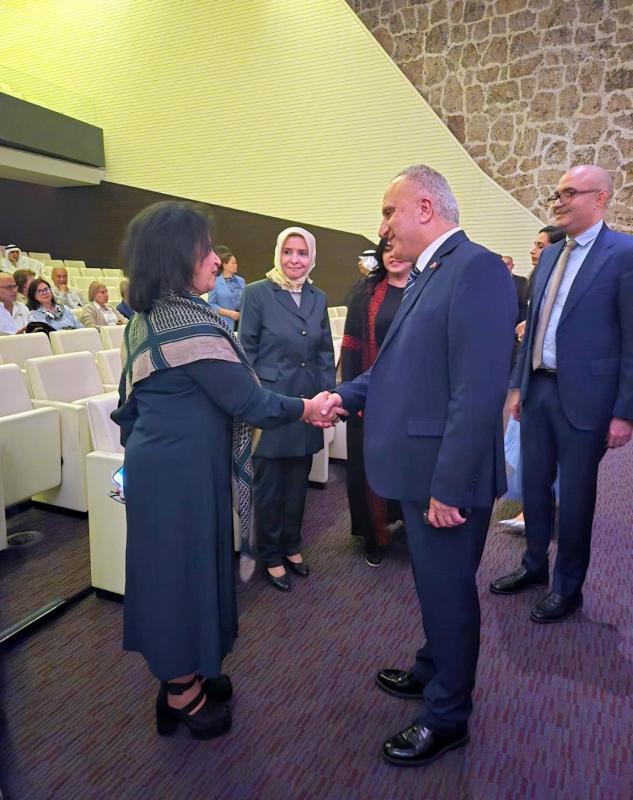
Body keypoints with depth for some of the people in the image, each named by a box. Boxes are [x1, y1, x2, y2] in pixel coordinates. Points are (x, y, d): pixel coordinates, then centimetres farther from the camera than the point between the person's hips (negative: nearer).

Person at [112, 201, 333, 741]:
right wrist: (305, 408, -6)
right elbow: (247, 401, -20)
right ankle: (183, 695, 27)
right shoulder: (190, 323, -22)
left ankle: (181, 675, 38)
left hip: (157, 463, 9)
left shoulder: (147, 317, 8)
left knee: (170, 567, 19)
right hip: (182, 470, -9)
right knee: (185, 567, 6)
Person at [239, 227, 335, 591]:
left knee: (298, 482, 15)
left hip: (307, 404, 5)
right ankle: (271, 556, 26)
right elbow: (247, 351, -6)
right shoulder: (257, 293, -6)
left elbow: (325, 353, 12)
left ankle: (292, 546, 36)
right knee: (269, 486, 7)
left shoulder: (319, 298, 8)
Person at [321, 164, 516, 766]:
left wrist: (449, 486, -24)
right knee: (433, 582, 25)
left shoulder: (476, 268, -19)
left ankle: (447, 717, 32)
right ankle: (433, 671, 48)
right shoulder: (425, 274, 12)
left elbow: (479, 390, -25)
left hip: (446, 475, -9)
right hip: (418, 466, 9)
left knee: (447, 590, 9)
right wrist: (349, 394, 0)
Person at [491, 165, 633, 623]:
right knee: (534, 485, 16)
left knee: (575, 495, 8)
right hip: (538, 390, 7)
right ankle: (535, 566, 37)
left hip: (583, 397, -6)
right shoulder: (550, 255, 12)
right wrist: (518, 384, 13)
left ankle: (568, 587, 28)